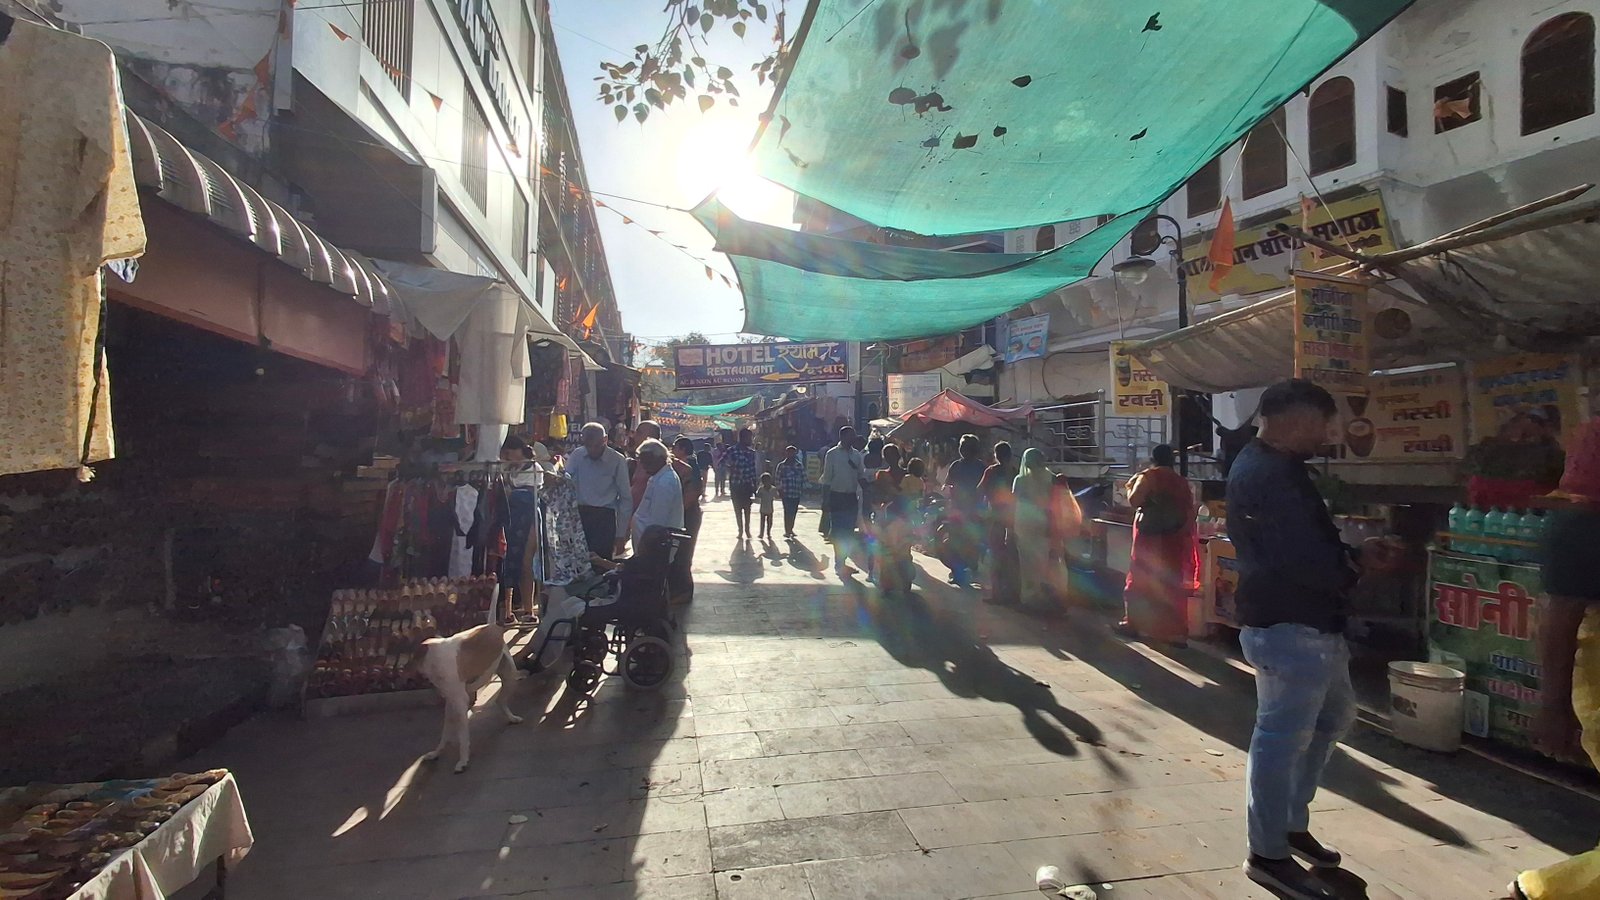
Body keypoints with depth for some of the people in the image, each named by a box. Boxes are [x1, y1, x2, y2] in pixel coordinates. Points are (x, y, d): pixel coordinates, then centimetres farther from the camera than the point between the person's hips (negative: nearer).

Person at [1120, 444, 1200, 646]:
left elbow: (1134, 501, -16)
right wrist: (1186, 537, 15)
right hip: (1174, 542, 5)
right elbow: (1189, 512, 10)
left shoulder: (1148, 476, -6)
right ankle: (1176, 632, 7)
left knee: (1142, 581, 6)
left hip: (1150, 539, -5)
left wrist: (1131, 486, 3)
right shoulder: (1182, 482, 10)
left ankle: (1136, 624, 11)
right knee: (1172, 585, 7)